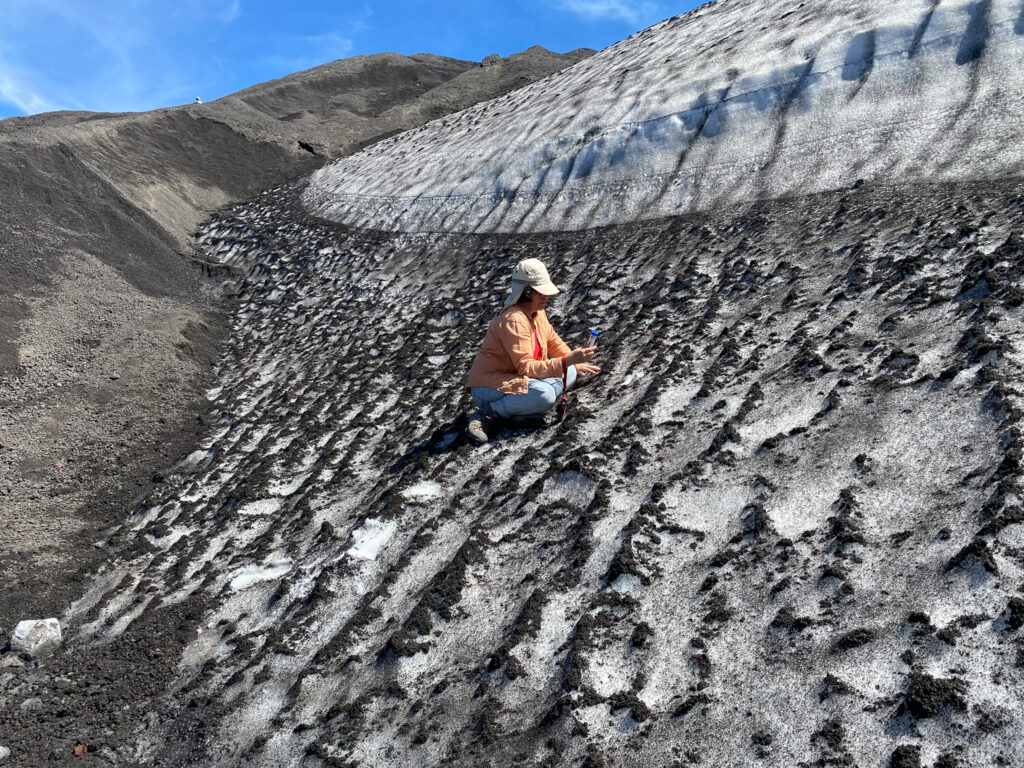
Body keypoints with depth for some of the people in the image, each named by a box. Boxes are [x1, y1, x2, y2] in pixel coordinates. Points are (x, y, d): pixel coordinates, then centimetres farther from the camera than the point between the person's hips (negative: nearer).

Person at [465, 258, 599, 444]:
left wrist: (576, 364, 10)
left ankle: (516, 409, -11)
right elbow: (526, 367, -29)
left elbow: (553, 341, 22)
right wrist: (568, 360, -34)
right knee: (545, 395, -33)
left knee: (569, 373, -3)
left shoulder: (538, 312, 4)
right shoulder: (513, 320, -24)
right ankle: (488, 413, -17)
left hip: (515, 378, 10)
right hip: (489, 386, -10)